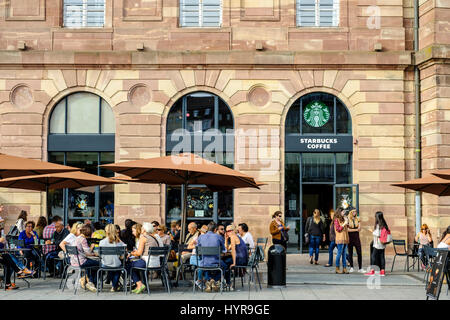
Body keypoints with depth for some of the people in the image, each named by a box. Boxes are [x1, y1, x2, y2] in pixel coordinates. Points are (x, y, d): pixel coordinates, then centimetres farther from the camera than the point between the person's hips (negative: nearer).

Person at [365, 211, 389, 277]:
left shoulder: (377, 225, -14)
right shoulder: (384, 225, 9)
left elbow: (378, 234, -18)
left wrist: (372, 231, -4)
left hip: (377, 244, -7)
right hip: (382, 245, 7)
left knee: (374, 256, -1)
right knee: (381, 257, 8)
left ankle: (372, 271, 0)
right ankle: (382, 271, 8)